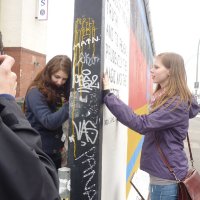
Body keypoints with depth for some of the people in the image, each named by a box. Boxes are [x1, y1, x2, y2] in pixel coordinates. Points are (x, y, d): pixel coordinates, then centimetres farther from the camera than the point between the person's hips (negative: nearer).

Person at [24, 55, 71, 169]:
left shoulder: (61, 92, 6)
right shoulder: (35, 92, -15)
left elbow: (62, 120, 8)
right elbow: (49, 122, -26)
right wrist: (69, 105, -34)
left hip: (55, 153, 7)